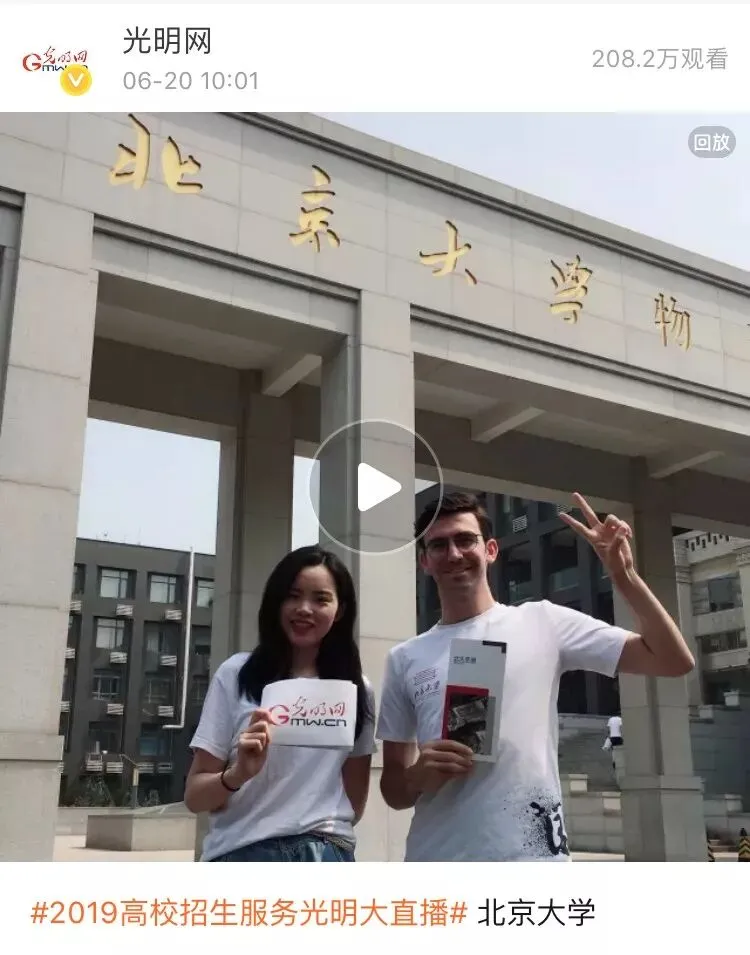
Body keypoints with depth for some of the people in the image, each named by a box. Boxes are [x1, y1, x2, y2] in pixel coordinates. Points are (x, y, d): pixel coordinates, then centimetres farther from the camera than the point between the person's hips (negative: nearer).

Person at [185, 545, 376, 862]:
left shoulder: (356, 689, 7)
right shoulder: (236, 674, 0)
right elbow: (195, 796, -3)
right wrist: (238, 774, -19)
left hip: (326, 857, 2)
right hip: (241, 855, -1)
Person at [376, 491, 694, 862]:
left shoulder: (542, 622, 3)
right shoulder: (404, 659, 9)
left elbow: (674, 661, 1)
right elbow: (393, 790, 13)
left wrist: (624, 575, -11)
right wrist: (417, 777, -10)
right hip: (435, 867, 3)